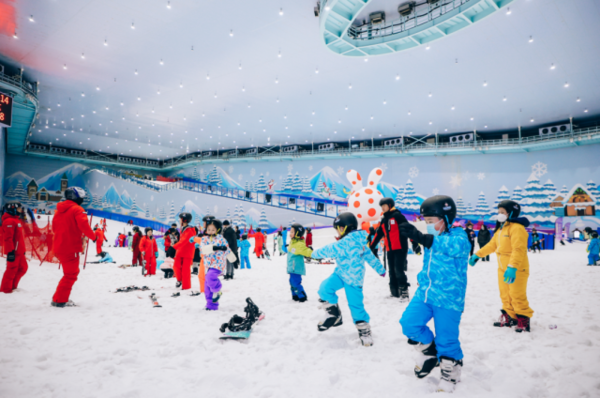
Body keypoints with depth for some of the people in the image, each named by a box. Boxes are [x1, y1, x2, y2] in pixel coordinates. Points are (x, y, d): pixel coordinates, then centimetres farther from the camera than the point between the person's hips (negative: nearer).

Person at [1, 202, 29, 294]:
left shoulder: (17, 220, 17)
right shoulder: (9, 221, -15)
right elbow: (8, 238, -20)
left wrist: (22, 249, 24)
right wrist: (10, 252, -23)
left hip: (19, 251, 10)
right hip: (13, 251, -10)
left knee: (23, 268, 14)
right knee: (12, 269, -1)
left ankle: (12, 285, 25)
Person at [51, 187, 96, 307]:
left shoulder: (59, 210, 14)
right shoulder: (77, 209, -11)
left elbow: (54, 227, 22)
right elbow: (84, 225, -22)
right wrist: (93, 236, -10)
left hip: (59, 247, 9)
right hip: (71, 247, -8)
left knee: (70, 272, 21)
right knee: (71, 275, 2)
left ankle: (59, 298, 24)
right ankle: (60, 300, 3)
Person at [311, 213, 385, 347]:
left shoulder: (346, 243, -25)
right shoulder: (360, 241, 6)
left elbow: (329, 250, -18)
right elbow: (370, 256, 16)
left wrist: (315, 253, 0)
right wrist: (380, 269, 28)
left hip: (353, 279, -9)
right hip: (341, 273, 9)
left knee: (356, 305, 1)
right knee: (325, 288, -8)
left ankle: (364, 330, 19)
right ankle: (334, 315, 6)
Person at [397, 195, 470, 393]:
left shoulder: (458, 236, -14)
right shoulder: (432, 238, 9)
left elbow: (454, 246, -39)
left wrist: (423, 238, -51)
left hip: (448, 298, -6)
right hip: (425, 292, 6)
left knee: (446, 339, 2)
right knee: (409, 322, -6)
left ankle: (451, 368, 31)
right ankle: (429, 351, 22)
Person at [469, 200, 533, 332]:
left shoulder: (517, 228, -19)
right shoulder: (500, 229, 11)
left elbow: (518, 250, -27)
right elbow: (492, 245, 18)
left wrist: (512, 267, -34)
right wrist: (478, 255, 14)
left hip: (516, 270, -9)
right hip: (503, 269, 9)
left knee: (518, 296, -1)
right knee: (505, 295, 18)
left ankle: (523, 320, 14)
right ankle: (509, 317, 31)